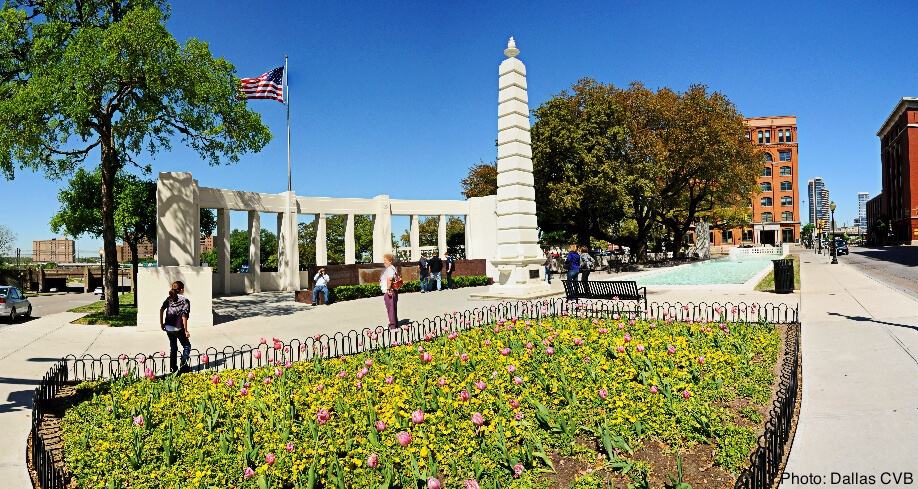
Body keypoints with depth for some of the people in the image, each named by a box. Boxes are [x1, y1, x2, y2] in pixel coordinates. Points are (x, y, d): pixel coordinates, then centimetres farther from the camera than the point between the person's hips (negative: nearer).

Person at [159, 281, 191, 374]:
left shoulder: (169, 298, 6)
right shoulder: (185, 300, -11)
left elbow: (161, 310, -1)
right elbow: (184, 316, -15)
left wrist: (161, 323, 7)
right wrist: (186, 330, -10)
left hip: (168, 327, 6)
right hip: (178, 328, -6)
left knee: (173, 347, 18)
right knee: (187, 346, 11)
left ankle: (173, 367, 22)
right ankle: (184, 366, 1)